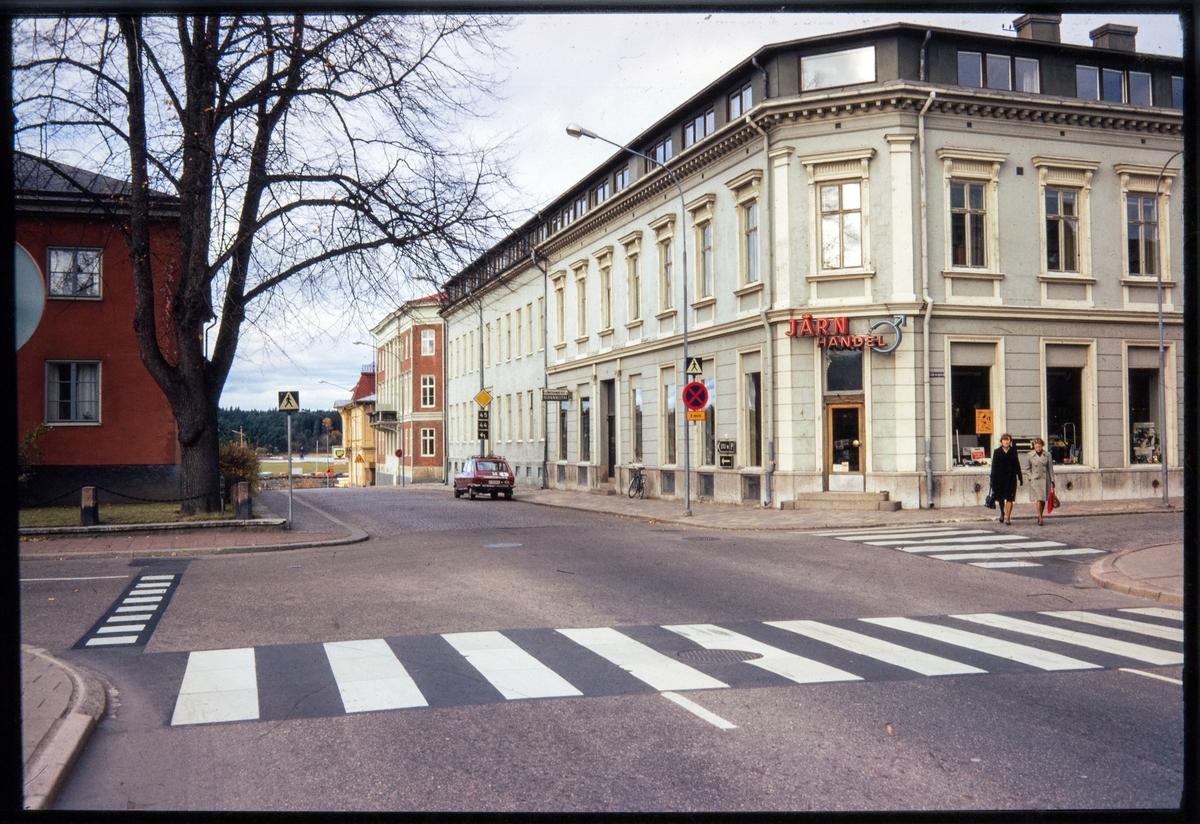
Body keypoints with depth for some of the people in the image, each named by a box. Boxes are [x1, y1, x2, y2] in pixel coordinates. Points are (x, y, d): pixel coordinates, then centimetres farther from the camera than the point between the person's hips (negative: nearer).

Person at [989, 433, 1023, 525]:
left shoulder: (1013, 452, 6)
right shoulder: (997, 452, 3)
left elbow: (1017, 465, 9)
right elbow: (994, 466, 1)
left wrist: (1020, 478, 7)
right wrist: (993, 480, -3)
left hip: (1011, 478, 0)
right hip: (1000, 478, 0)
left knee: (1009, 498, -6)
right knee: (1000, 498, 11)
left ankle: (1008, 517, -5)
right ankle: (1002, 514, 34)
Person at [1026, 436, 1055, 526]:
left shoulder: (1047, 455, 1)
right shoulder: (1030, 455, 0)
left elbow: (1050, 469, 3)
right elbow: (1029, 468, 10)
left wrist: (1052, 483, 2)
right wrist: (1030, 478, 4)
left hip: (1045, 480, 2)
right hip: (1035, 480, -2)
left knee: (1043, 500, 6)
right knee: (1039, 499, -10)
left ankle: (1039, 517, 22)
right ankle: (1040, 519, -6)